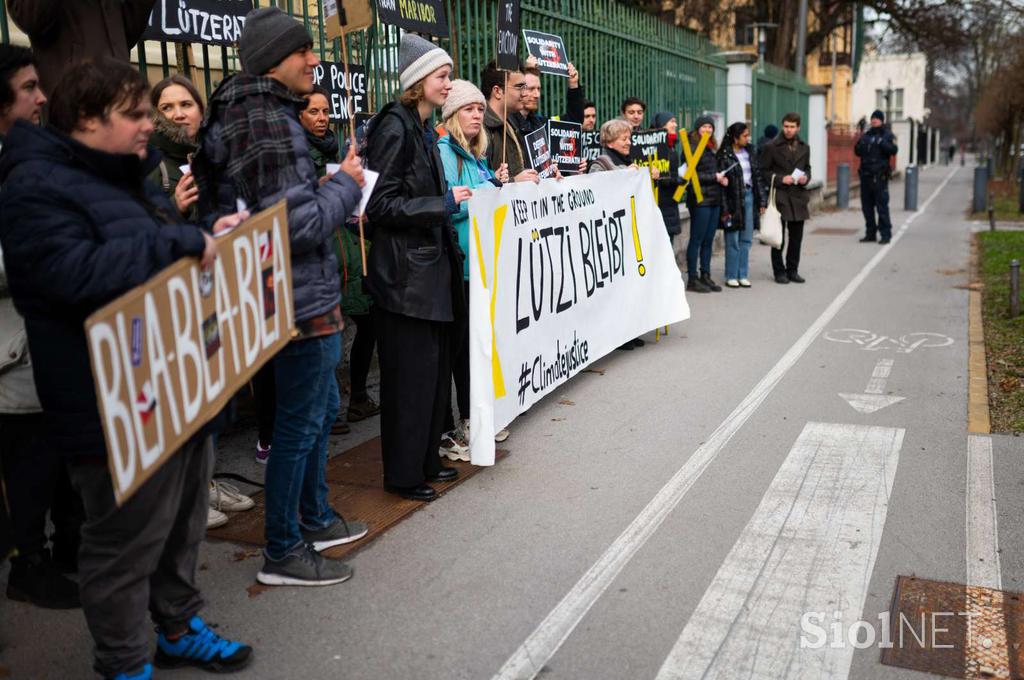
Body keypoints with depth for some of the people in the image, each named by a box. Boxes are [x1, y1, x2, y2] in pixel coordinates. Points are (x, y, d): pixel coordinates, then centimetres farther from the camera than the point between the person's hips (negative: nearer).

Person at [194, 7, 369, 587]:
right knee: (300, 424, 1)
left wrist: (329, 188, 11)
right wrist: (346, 185, -9)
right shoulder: (271, 125, -20)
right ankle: (283, 552, 17)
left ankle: (316, 518, 37)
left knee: (322, 408, 22)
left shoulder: (244, 115, 12)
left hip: (305, 294, 10)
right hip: (305, 299, -10)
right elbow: (301, 226, -24)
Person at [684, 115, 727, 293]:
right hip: (700, 200, -8)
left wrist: (721, 178, 3)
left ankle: (705, 276, 17)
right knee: (696, 240, -3)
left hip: (714, 199, 8)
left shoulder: (711, 148, 18)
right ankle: (692, 279, 3)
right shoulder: (692, 148, -8)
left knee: (708, 240, 11)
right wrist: (714, 177, -12)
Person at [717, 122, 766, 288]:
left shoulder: (750, 152, 10)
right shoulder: (724, 155, -10)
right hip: (733, 199, -6)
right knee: (733, 240, 0)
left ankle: (743, 275, 16)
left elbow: (757, 176, 14)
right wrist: (725, 208, -16)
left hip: (749, 196, 6)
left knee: (746, 239, 9)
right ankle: (731, 276, 9)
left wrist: (762, 201, 9)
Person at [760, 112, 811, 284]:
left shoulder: (804, 147, 13)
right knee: (779, 237, 1)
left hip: (798, 197, 4)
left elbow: (807, 168, 21)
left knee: (796, 236, 8)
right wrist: (780, 179, -15)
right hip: (779, 197, -4)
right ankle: (779, 271, 10)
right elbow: (763, 171, -2)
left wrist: (806, 178, -1)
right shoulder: (772, 147, -2)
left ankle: (792, 270, 19)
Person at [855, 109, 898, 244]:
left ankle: (885, 234, -3)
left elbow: (893, 150, -12)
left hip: (879, 176, -5)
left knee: (882, 205, -7)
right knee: (867, 206, 9)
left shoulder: (887, 135, 2)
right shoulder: (866, 135, 17)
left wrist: (881, 142, -25)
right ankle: (870, 233, 17)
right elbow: (857, 152, 16)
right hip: (866, 175, 6)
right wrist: (860, 144, -5)